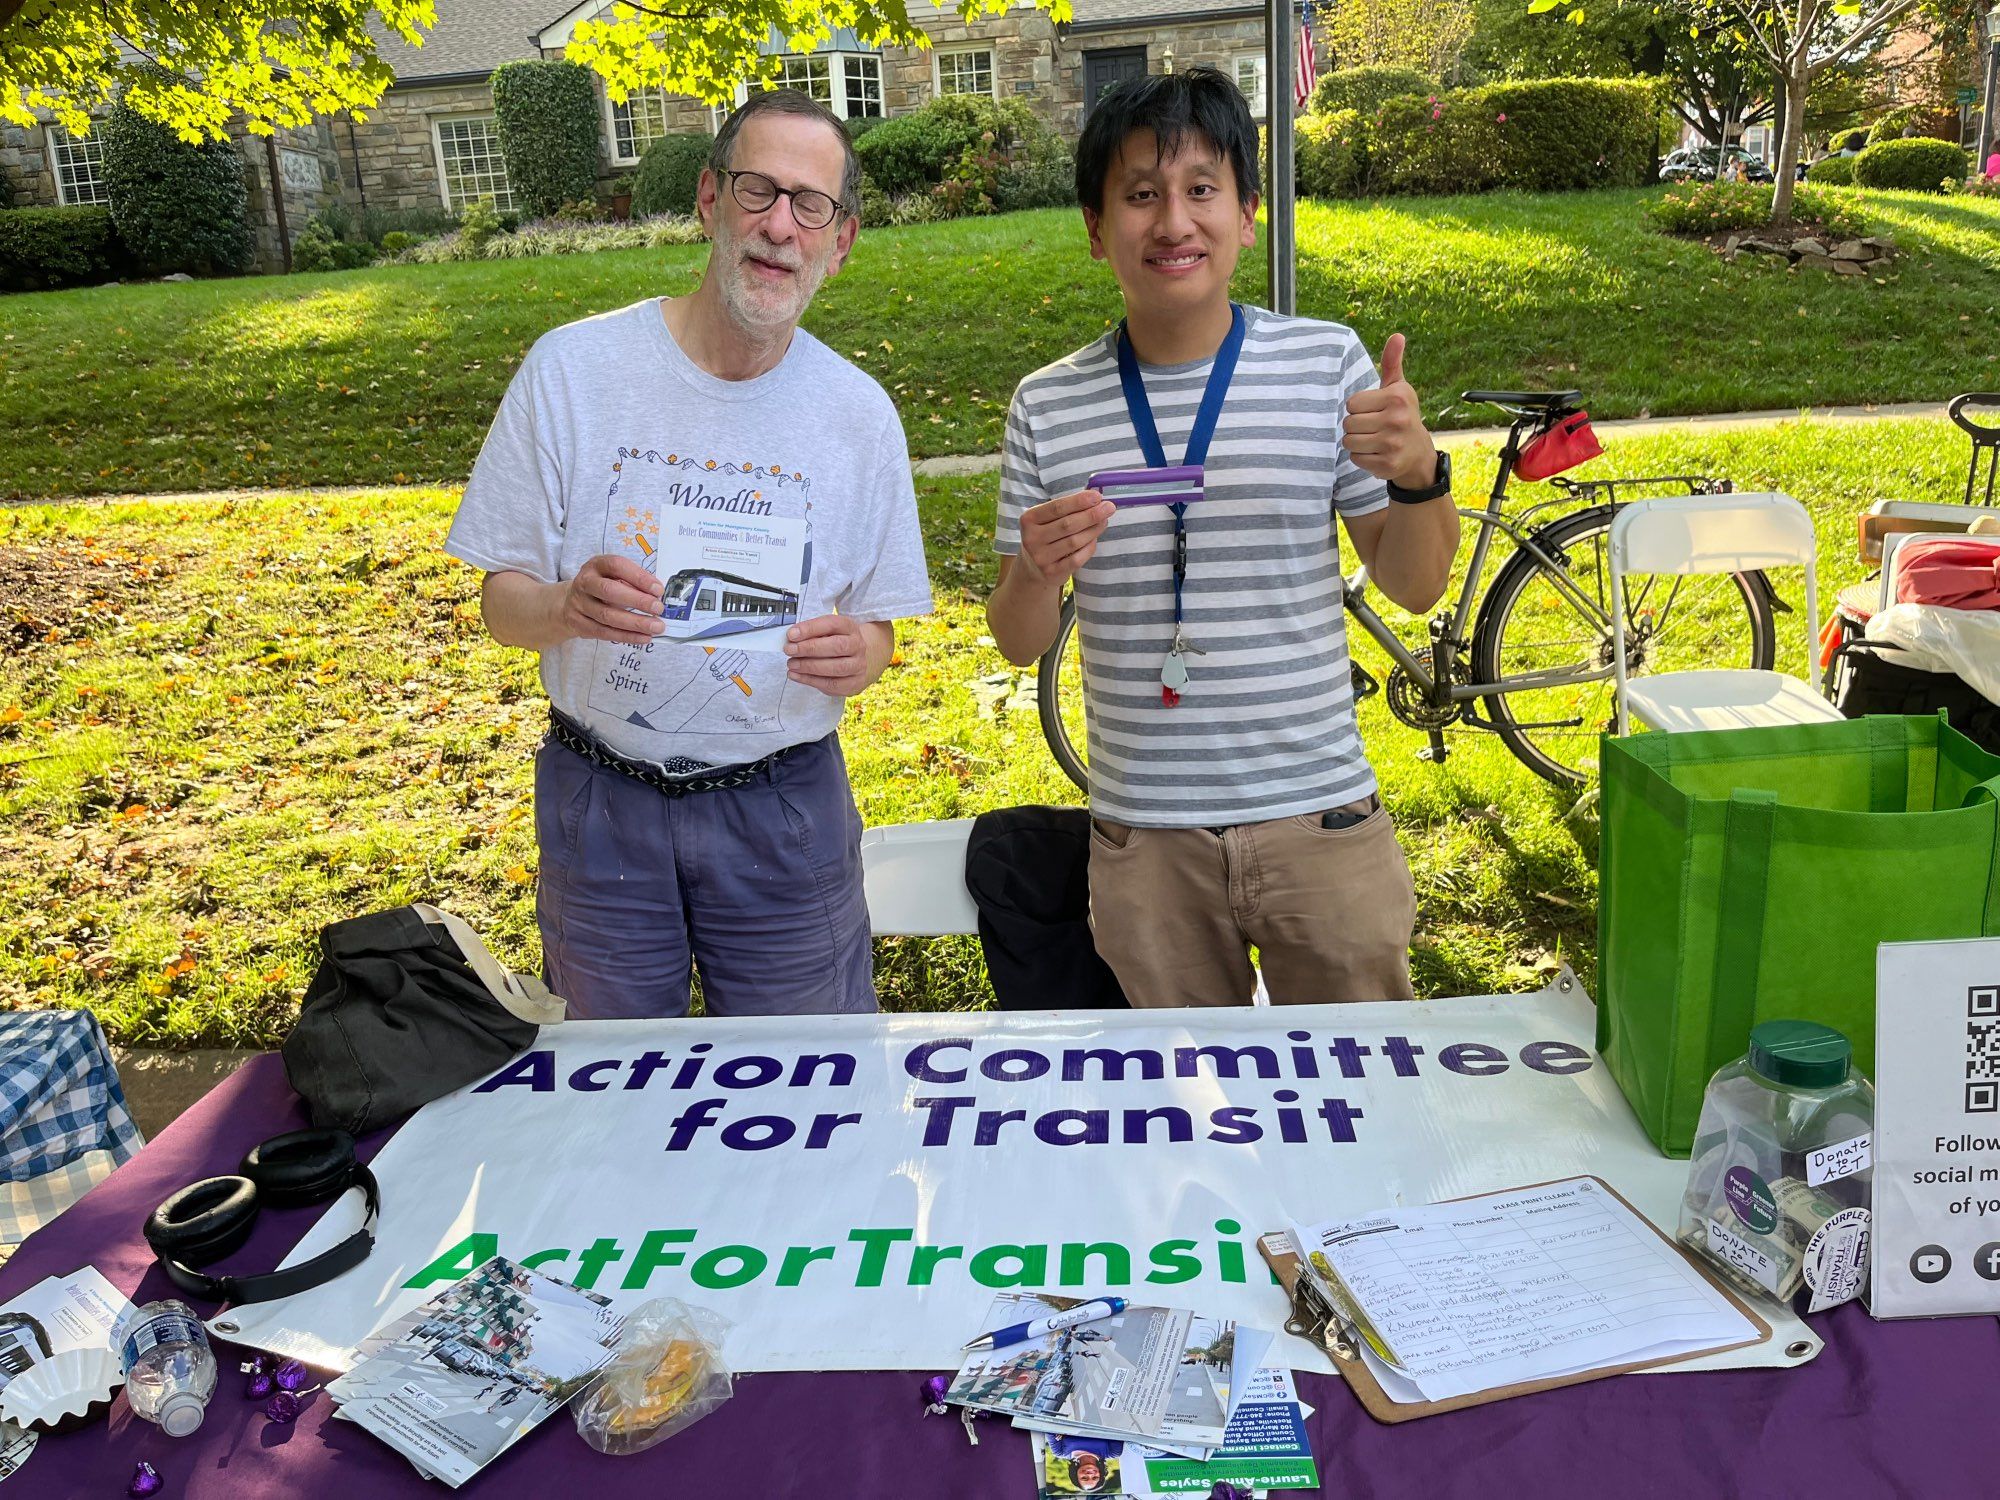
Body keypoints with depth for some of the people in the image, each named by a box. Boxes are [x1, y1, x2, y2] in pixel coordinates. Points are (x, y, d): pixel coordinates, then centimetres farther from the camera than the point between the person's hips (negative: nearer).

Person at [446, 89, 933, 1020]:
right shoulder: (572, 368, -7)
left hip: (786, 809, 1)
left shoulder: (859, 413, -3)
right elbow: (501, 602, -2)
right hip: (599, 803, 0)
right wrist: (566, 607, -25)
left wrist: (859, 654, -19)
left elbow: (879, 626, 5)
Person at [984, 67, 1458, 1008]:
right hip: (1144, 840, 1)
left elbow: (1412, 588, 3)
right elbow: (1020, 645, 4)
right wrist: (1037, 574, -17)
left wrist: (1418, 475, -17)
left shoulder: (1329, 363, -2)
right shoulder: (1047, 407, -1)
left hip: (1320, 819, 0)